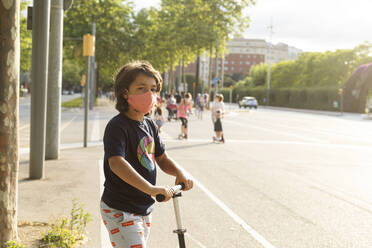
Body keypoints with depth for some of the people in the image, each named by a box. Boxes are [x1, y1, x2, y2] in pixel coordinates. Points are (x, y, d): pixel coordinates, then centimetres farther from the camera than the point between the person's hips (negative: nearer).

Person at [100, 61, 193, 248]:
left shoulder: (150, 125, 8)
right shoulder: (117, 126, -18)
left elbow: (162, 158, 15)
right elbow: (116, 163, -33)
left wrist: (179, 172, -7)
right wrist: (150, 188, -42)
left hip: (144, 208, 9)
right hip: (119, 211, -8)